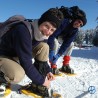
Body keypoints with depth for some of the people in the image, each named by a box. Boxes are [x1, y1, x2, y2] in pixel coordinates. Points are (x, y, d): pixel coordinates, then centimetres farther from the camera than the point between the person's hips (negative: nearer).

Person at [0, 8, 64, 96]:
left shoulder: (42, 33, -9)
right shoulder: (23, 30, -34)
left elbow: (40, 56, 5)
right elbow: (26, 62, -33)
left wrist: (47, 70, -6)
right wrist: (41, 80, -24)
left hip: (17, 55, 8)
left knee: (44, 47, -11)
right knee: (18, 75, -38)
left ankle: (37, 85, -7)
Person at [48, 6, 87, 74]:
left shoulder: (75, 30, -19)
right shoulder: (65, 21, -39)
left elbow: (66, 44, -24)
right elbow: (52, 36, -45)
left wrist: (58, 55, -33)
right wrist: (51, 52, -49)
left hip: (60, 35, 6)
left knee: (70, 44, -8)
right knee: (54, 43, -32)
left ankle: (65, 65, 1)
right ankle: (53, 66, -22)